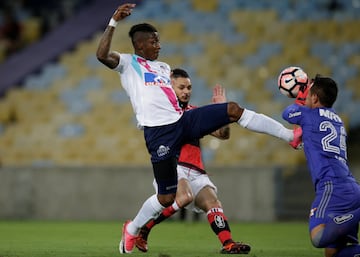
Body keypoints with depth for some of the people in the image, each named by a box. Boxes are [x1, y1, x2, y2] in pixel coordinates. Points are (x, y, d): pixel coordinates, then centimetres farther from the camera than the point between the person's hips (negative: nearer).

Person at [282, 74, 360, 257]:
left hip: (333, 186, -8)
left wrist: (300, 101, 46)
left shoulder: (311, 115, 5)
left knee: (319, 237, -27)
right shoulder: (336, 119, 25)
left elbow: (288, 113, 29)